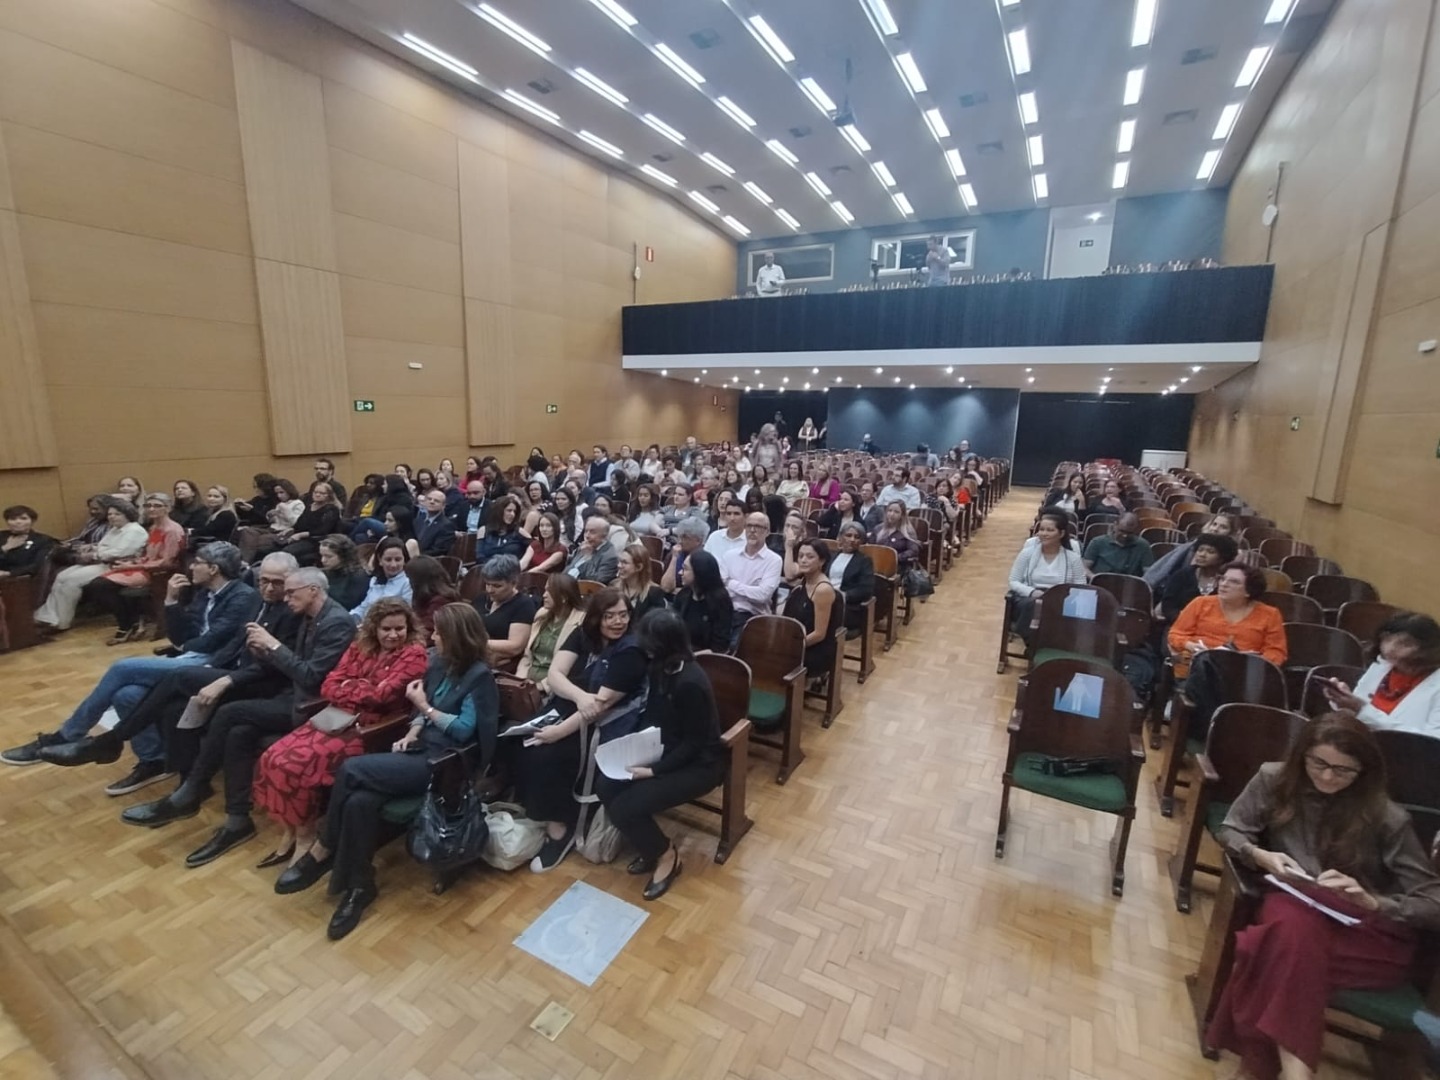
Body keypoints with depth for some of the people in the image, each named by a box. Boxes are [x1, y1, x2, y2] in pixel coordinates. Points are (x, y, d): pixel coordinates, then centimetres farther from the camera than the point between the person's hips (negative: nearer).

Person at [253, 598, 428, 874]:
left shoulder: (414, 654, -8)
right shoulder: (360, 647, 12)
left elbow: (382, 695, -15)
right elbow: (329, 687, 6)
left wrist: (350, 687, 0)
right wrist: (364, 692, -11)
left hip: (368, 729, -7)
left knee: (294, 765, -19)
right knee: (272, 759, -9)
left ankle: (305, 835, 1)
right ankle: (290, 831, 7)